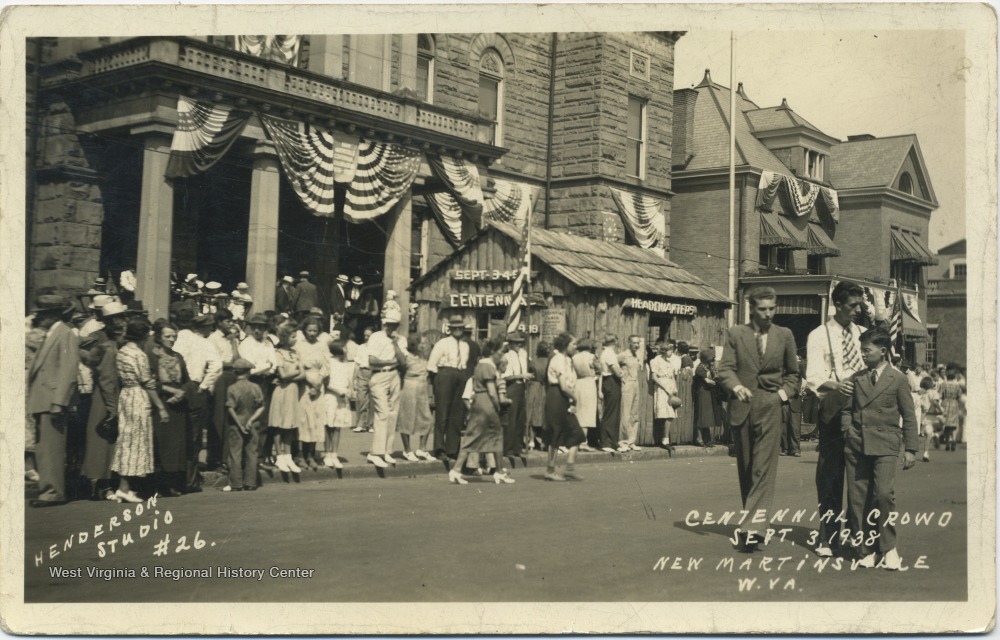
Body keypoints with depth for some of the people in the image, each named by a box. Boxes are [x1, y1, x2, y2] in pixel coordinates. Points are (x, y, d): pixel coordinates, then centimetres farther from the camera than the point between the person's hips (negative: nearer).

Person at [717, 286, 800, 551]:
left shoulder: (784, 336, 8)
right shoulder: (735, 334, 5)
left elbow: (793, 373, 19)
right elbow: (725, 368, -2)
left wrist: (784, 392, 3)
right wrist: (736, 386, -21)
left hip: (770, 409, -1)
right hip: (742, 408, 1)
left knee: (763, 469, -12)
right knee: (745, 469, 9)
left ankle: (751, 527, -17)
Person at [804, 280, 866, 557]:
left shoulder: (862, 334, 14)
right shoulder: (818, 336, -1)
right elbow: (813, 378, -11)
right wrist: (835, 385, -31)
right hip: (834, 412, -4)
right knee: (830, 476, -1)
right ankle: (828, 538, 8)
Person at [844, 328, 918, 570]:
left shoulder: (898, 379, 4)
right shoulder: (856, 378, 12)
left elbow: (909, 417, 6)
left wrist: (910, 449, 3)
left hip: (885, 444, -3)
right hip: (856, 445, 3)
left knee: (884, 493, -17)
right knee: (857, 498, 1)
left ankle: (889, 548, -3)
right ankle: (866, 549, 11)